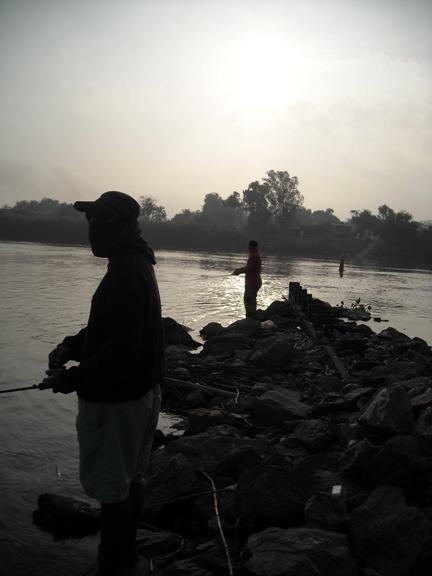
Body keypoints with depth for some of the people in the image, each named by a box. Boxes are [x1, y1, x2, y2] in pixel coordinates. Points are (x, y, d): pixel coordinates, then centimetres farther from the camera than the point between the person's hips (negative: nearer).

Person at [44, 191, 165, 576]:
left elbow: (121, 350, -27)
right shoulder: (135, 264, 9)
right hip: (141, 391, 10)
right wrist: (71, 347, 5)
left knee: (111, 486, 4)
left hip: (117, 400, -10)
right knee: (130, 479, 21)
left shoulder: (127, 271, -24)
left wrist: (74, 379, -17)